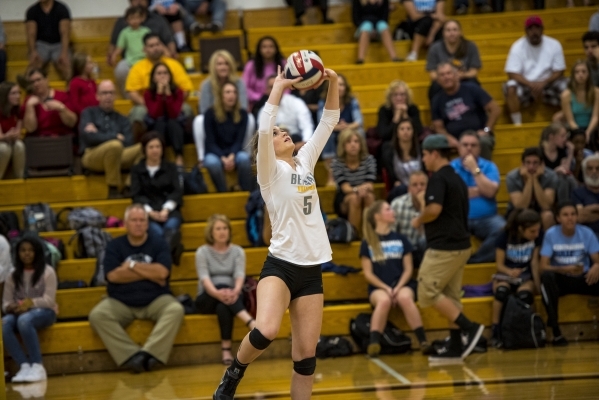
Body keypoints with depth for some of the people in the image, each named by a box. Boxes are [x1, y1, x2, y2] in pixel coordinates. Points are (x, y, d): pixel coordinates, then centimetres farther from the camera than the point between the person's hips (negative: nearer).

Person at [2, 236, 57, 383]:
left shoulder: (47, 272, 3)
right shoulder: (13, 275, 13)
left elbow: (49, 300, -8)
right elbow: (6, 302, 7)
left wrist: (31, 303, -27)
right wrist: (11, 307, -19)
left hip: (43, 311, -3)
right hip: (18, 312, 3)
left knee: (24, 320, -40)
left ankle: (37, 366, -35)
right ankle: (24, 366, -38)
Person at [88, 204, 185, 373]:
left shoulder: (158, 243, 4)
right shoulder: (114, 246, 4)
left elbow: (162, 272, -12)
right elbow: (113, 275, -11)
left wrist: (132, 266, -7)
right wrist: (149, 273, -10)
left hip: (155, 300, 0)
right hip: (120, 303, 0)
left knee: (175, 309, -30)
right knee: (97, 315, -27)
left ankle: (149, 353, -40)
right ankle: (132, 356, -34)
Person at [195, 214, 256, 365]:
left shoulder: (238, 251, 8)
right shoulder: (202, 252, 1)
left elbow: (240, 274, -9)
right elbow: (204, 278, -14)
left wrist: (235, 291, -34)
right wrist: (217, 293, -37)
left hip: (231, 296, 1)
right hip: (208, 299, -1)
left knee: (223, 306, -38)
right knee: (222, 286, -37)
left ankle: (226, 348, -47)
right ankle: (252, 324, -55)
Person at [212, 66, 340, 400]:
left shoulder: (305, 162, 14)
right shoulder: (271, 170, -2)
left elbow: (329, 122, 13)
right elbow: (263, 128, -19)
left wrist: (333, 84, 1)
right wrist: (279, 88, -16)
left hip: (312, 270, 5)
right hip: (280, 265, -5)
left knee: (307, 355, 3)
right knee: (266, 331, -28)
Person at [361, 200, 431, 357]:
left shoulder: (401, 239, 12)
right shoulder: (367, 243, 7)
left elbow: (408, 269, 8)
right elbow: (368, 273, 2)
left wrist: (398, 287, -10)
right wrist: (386, 288, -12)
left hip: (402, 284, 1)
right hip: (378, 287, -1)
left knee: (405, 298, -35)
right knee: (384, 300, -37)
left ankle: (423, 342, -39)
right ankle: (374, 344, -43)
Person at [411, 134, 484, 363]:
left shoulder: (438, 178, -12)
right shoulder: (457, 179, 17)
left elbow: (434, 209, -25)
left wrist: (419, 220, -6)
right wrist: (425, 202, 20)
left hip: (444, 247, -10)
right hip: (460, 244, 10)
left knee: (428, 292, -7)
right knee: (450, 296, 11)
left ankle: (469, 327, -13)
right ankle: (455, 348, 10)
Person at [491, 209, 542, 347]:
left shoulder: (537, 237, -6)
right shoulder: (505, 237, -11)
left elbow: (534, 261, -4)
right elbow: (500, 264, -9)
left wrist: (537, 283, -14)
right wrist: (510, 272, -30)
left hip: (526, 276, 1)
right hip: (505, 275, -1)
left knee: (524, 294, -36)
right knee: (501, 290, -37)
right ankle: (495, 330, -30)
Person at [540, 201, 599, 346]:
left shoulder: (587, 233, -5)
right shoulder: (551, 234, -9)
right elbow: (544, 266, -13)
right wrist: (565, 269, -32)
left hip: (583, 279, 1)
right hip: (561, 280, -1)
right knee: (546, 276, -35)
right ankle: (555, 331, -33)